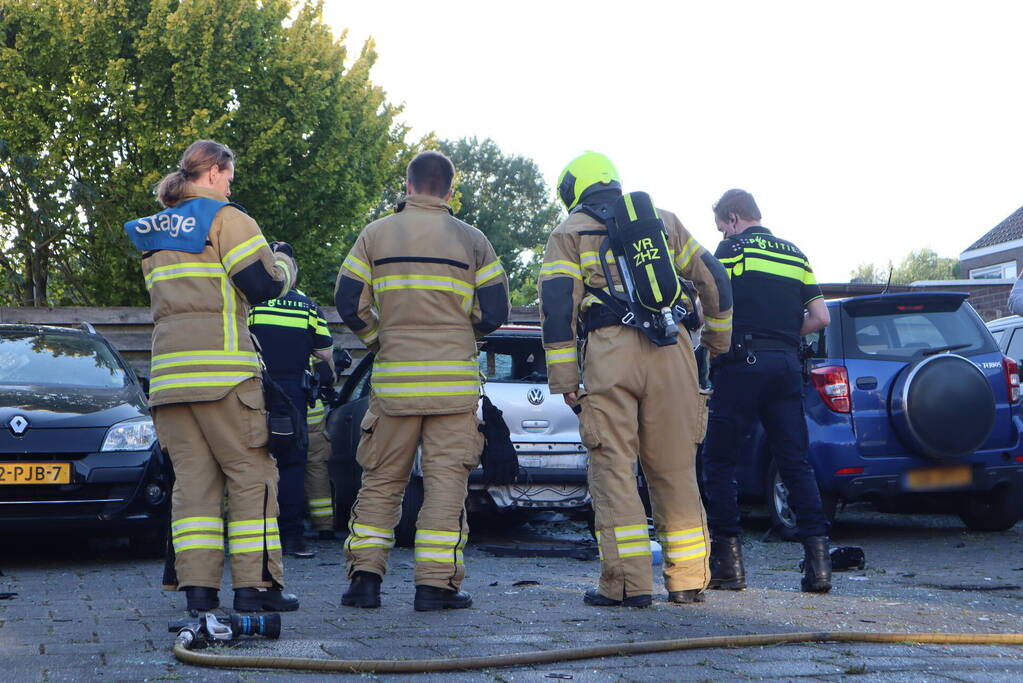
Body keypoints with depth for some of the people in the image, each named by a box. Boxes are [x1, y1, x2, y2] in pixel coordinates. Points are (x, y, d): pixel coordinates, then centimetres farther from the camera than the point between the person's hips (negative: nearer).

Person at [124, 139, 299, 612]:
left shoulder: (154, 232, 20)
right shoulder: (226, 218, -2)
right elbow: (266, 284, -7)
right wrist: (284, 260, 12)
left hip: (168, 368, 6)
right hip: (221, 367, -6)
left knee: (192, 476, 5)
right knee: (251, 475, -1)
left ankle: (196, 584, -1)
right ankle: (255, 584, -4)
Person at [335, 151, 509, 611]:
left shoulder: (375, 235, 4)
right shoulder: (471, 241, 2)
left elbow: (349, 303, 1)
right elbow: (495, 312, 1)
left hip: (393, 379, 1)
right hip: (454, 380, -1)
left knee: (380, 480, 10)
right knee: (446, 480, 1)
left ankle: (365, 577, 4)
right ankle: (436, 583, -2)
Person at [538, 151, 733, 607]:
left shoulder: (570, 232, 10)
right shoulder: (664, 221, 21)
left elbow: (558, 304, -1)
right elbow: (712, 279, 23)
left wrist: (564, 379, -2)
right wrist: (717, 339, 36)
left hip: (610, 353, -3)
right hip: (670, 353, 4)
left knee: (613, 469, 0)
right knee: (675, 469, 9)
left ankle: (628, 582, -5)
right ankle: (687, 579, 10)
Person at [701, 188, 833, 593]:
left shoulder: (733, 249, 0)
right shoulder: (795, 255, 18)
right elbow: (820, 317, 15)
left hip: (743, 363, -5)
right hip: (787, 364, 6)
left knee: (720, 461, 3)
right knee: (795, 462, 5)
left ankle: (727, 561, 0)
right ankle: (818, 560, -5)